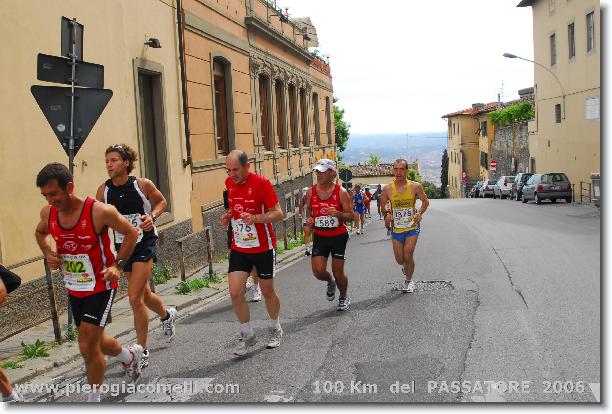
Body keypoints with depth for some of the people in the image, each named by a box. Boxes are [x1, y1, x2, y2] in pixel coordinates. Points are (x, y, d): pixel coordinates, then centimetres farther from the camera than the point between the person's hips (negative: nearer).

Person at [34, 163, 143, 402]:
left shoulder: (100, 211, -23)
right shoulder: (48, 213, -7)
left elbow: (131, 233, -10)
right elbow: (40, 233, 17)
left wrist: (117, 265, -18)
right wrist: (48, 254, -3)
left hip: (100, 287, -6)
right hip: (74, 288, 6)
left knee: (87, 347, -9)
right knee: (94, 341, 21)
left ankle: (94, 399, 13)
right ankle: (130, 356, 51)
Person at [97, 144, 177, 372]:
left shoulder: (143, 184, -12)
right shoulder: (103, 190, -3)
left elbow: (162, 202, 5)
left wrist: (152, 216, -15)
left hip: (145, 244, -4)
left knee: (135, 298, -12)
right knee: (144, 294, 19)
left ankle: (142, 352, 3)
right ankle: (167, 315, 53)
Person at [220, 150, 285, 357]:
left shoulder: (261, 183, -16)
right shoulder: (229, 183, 2)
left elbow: (278, 213, -16)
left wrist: (255, 218, -31)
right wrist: (229, 215, 0)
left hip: (263, 247, -4)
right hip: (239, 247, 5)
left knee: (268, 292, 10)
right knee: (235, 293, -5)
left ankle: (276, 330, 35)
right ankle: (247, 335, 13)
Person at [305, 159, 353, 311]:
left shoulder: (341, 192, -10)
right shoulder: (311, 192, -1)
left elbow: (351, 216, -7)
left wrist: (338, 214, -27)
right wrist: (309, 219, -7)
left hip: (338, 236, -3)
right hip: (320, 236, 3)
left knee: (338, 272, 3)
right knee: (318, 271, -7)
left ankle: (343, 297, 32)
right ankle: (330, 282, 31)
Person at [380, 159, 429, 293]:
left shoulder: (415, 187, -9)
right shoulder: (387, 189, -7)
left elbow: (425, 201, 6)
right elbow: (383, 205, 8)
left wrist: (420, 213, -11)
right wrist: (387, 214, -13)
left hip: (412, 227, -2)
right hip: (396, 228, 2)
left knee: (408, 256, -9)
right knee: (400, 260, 9)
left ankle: (408, 281, 17)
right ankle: (405, 265, 47)